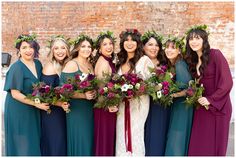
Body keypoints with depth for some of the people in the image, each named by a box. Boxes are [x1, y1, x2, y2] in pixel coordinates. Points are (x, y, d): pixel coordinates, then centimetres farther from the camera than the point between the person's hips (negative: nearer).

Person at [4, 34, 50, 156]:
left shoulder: (37, 64, 3)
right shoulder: (17, 67, -17)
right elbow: (15, 94, -18)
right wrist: (36, 103, -18)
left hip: (33, 112, 6)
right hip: (18, 111, -6)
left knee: (34, 142, 14)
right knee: (22, 146, 4)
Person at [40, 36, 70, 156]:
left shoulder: (64, 65, 4)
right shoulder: (50, 67, -18)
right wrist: (60, 104, -33)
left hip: (62, 110, 7)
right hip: (51, 112, -7)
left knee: (62, 141, 18)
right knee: (54, 143, 2)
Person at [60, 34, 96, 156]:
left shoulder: (90, 65, 11)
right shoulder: (71, 65, -9)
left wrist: (94, 93, 0)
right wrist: (83, 95, -23)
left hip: (90, 109, 6)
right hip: (76, 110, -6)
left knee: (89, 141, 11)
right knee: (79, 142, -1)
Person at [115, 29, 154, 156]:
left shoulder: (144, 60, -7)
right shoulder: (121, 61, 11)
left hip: (138, 103, -5)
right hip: (122, 104, 5)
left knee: (135, 135, 0)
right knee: (122, 136, 9)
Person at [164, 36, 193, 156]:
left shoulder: (180, 65, -20)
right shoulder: (171, 64, 6)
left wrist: (174, 95, -21)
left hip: (183, 106, -9)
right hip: (176, 105, 9)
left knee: (178, 136, -1)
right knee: (172, 137, 16)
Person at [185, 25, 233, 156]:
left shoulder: (215, 54, -10)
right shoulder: (192, 60, 10)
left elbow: (227, 82, -14)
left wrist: (211, 99, -15)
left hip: (217, 108, -5)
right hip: (201, 108, 6)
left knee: (214, 145, 3)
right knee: (198, 146, 6)